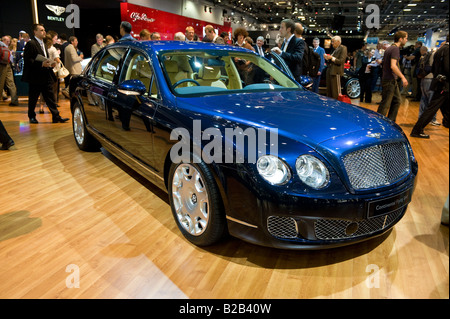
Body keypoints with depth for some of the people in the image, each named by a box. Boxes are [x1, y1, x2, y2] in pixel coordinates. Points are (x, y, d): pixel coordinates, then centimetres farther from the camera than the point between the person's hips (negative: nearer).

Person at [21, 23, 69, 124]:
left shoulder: (43, 44, 18)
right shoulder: (31, 44, -9)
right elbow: (28, 60, -16)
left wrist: (50, 63, 5)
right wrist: (42, 64, -23)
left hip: (46, 76, 7)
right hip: (35, 77, -7)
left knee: (50, 97, 4)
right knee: (33, 98, 5)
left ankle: (56, 116, 4)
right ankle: (32, 116, 19)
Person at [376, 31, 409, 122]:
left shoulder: (389, 48, 14)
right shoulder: (395, 49, -15)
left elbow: (383, 62, 23)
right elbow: (393, 66, -25)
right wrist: (402, 77, -21)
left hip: (392, 81, 10)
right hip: (389, 80, -10)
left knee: (397, 100, 15)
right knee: (385, 104, -6)